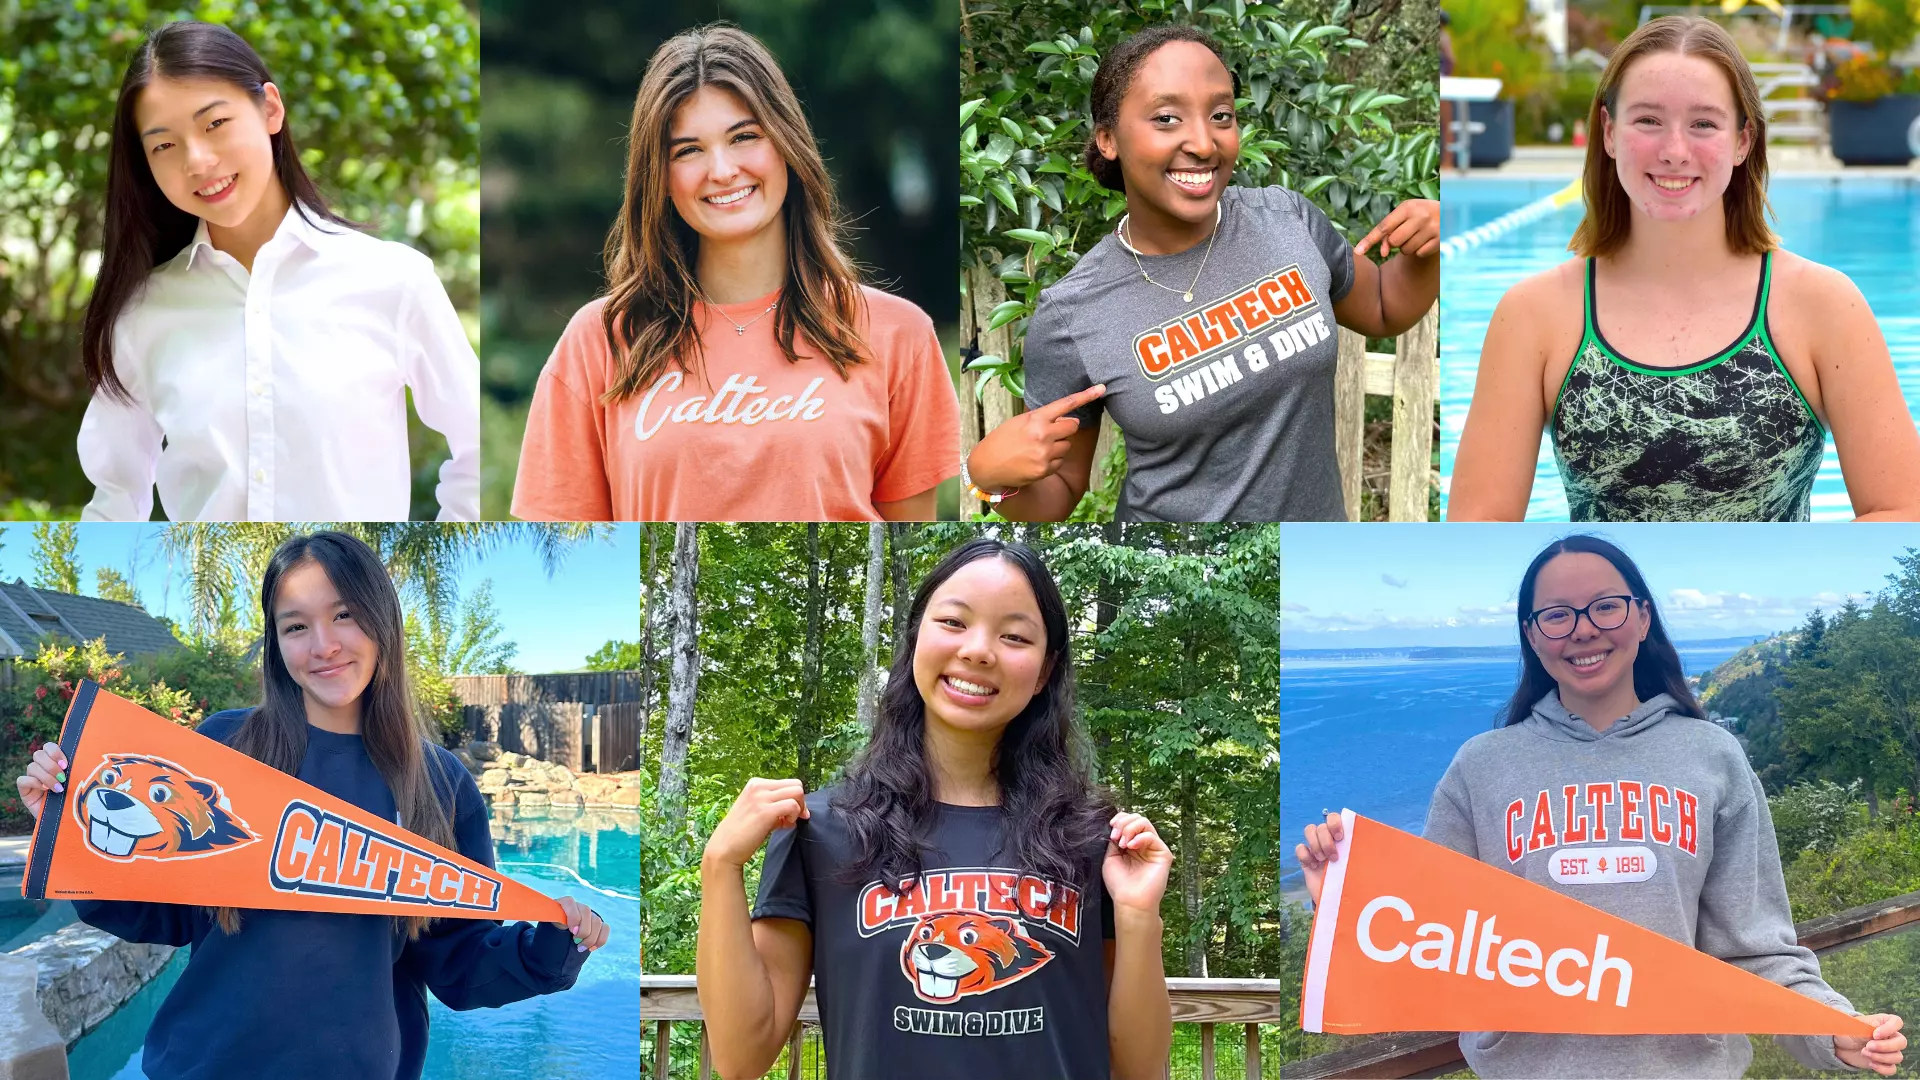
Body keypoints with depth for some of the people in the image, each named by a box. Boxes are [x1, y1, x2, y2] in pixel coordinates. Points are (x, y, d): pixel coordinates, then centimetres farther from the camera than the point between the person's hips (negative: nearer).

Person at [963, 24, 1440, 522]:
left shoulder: (1287, 218, -10)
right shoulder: (1069, 319, -19)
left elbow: (1382, 311, 9)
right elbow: (1057, 494, -8)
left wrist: (1428, 251, -10)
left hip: (1317, 510, 4)